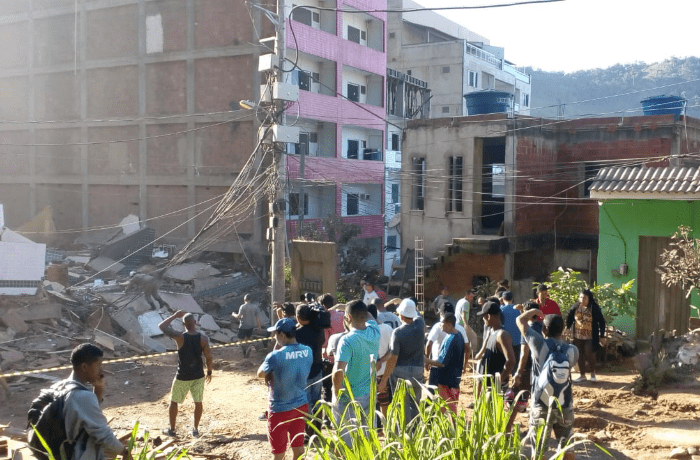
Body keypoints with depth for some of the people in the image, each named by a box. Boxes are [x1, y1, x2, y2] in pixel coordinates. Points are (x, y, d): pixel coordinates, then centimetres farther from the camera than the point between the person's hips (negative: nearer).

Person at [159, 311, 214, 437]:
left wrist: (174, 316, 0)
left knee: (174, 402, 16)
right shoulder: (203, 338, -11)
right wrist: (209, 371, 8)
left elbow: (161, 326, -7)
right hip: (198, 375, 2)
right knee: (198, 402, 16)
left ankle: (172, 430, 26)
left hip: (182, 377, -2)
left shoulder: (180, 337, -17)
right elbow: (209, 357, -7)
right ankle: (196, 429, 21)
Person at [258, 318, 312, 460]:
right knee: (298, 446, 17)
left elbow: (260, 374, -6)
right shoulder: (308, 351, -6)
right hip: (301, 405, 5)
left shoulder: (275, 356, -24)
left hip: (280, 408, -5)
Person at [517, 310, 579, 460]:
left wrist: (535, 311, 14)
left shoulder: (539, 344, -13)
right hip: (565, 406, 3)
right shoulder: (572, 350, -4)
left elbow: (520, 320, -3)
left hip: (541, 406, -3)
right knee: (567, 448, 17)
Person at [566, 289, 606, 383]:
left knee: (589, 354, -12)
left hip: (590, 337, -4)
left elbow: (601, 322, -3)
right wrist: (567, 328, 3)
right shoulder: (575, 307, -1)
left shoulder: (594, 308, -8)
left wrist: (602, 335, -6)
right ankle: (582, 375, 21)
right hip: (578, 336, 4)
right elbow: (569, 318, 12)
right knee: (580, 356, 8)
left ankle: (593, 373, 11)